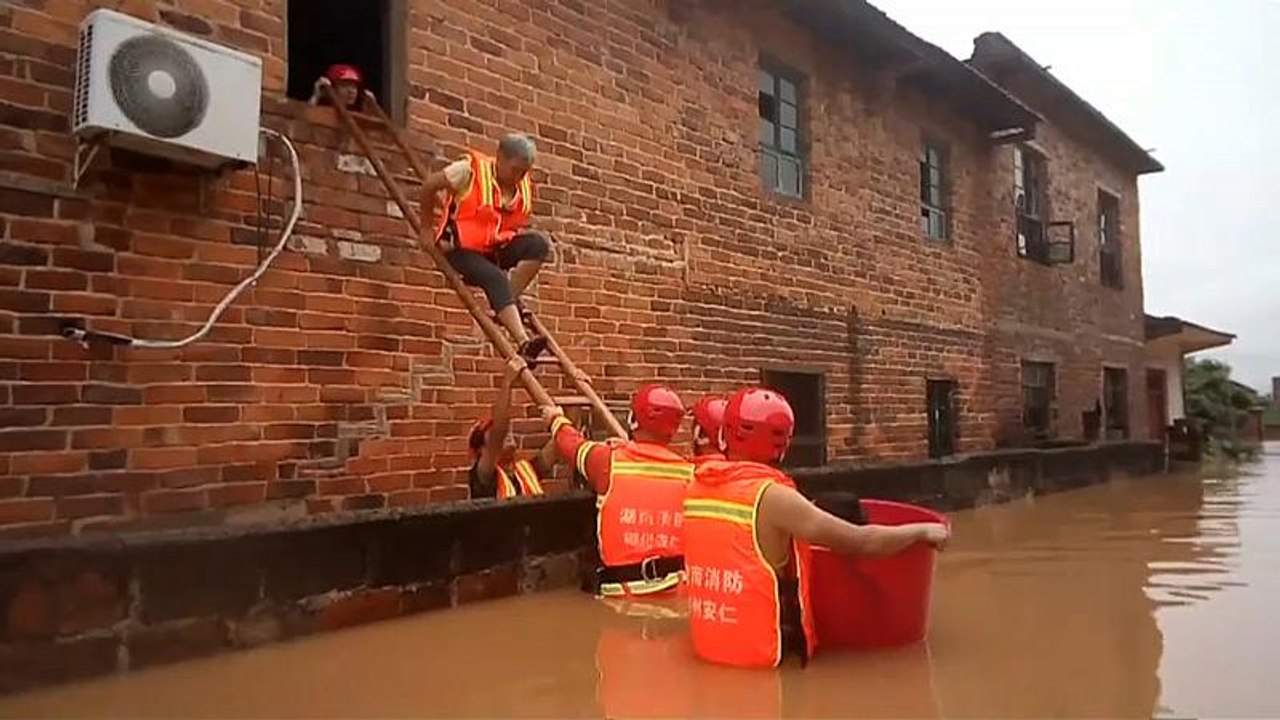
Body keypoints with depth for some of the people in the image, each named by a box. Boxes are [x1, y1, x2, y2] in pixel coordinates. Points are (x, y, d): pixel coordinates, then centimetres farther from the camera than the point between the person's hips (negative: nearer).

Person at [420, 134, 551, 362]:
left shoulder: (524, 189, 5)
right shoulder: (470, 170, -11)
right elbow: (429, 185, -4)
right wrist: (427, 225, 2)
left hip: (495, 249, 5)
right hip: (462, 249, -5)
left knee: (539, 244, -19)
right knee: (496, 279, -31)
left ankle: (509, 303, -15)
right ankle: (523, 342, -40)